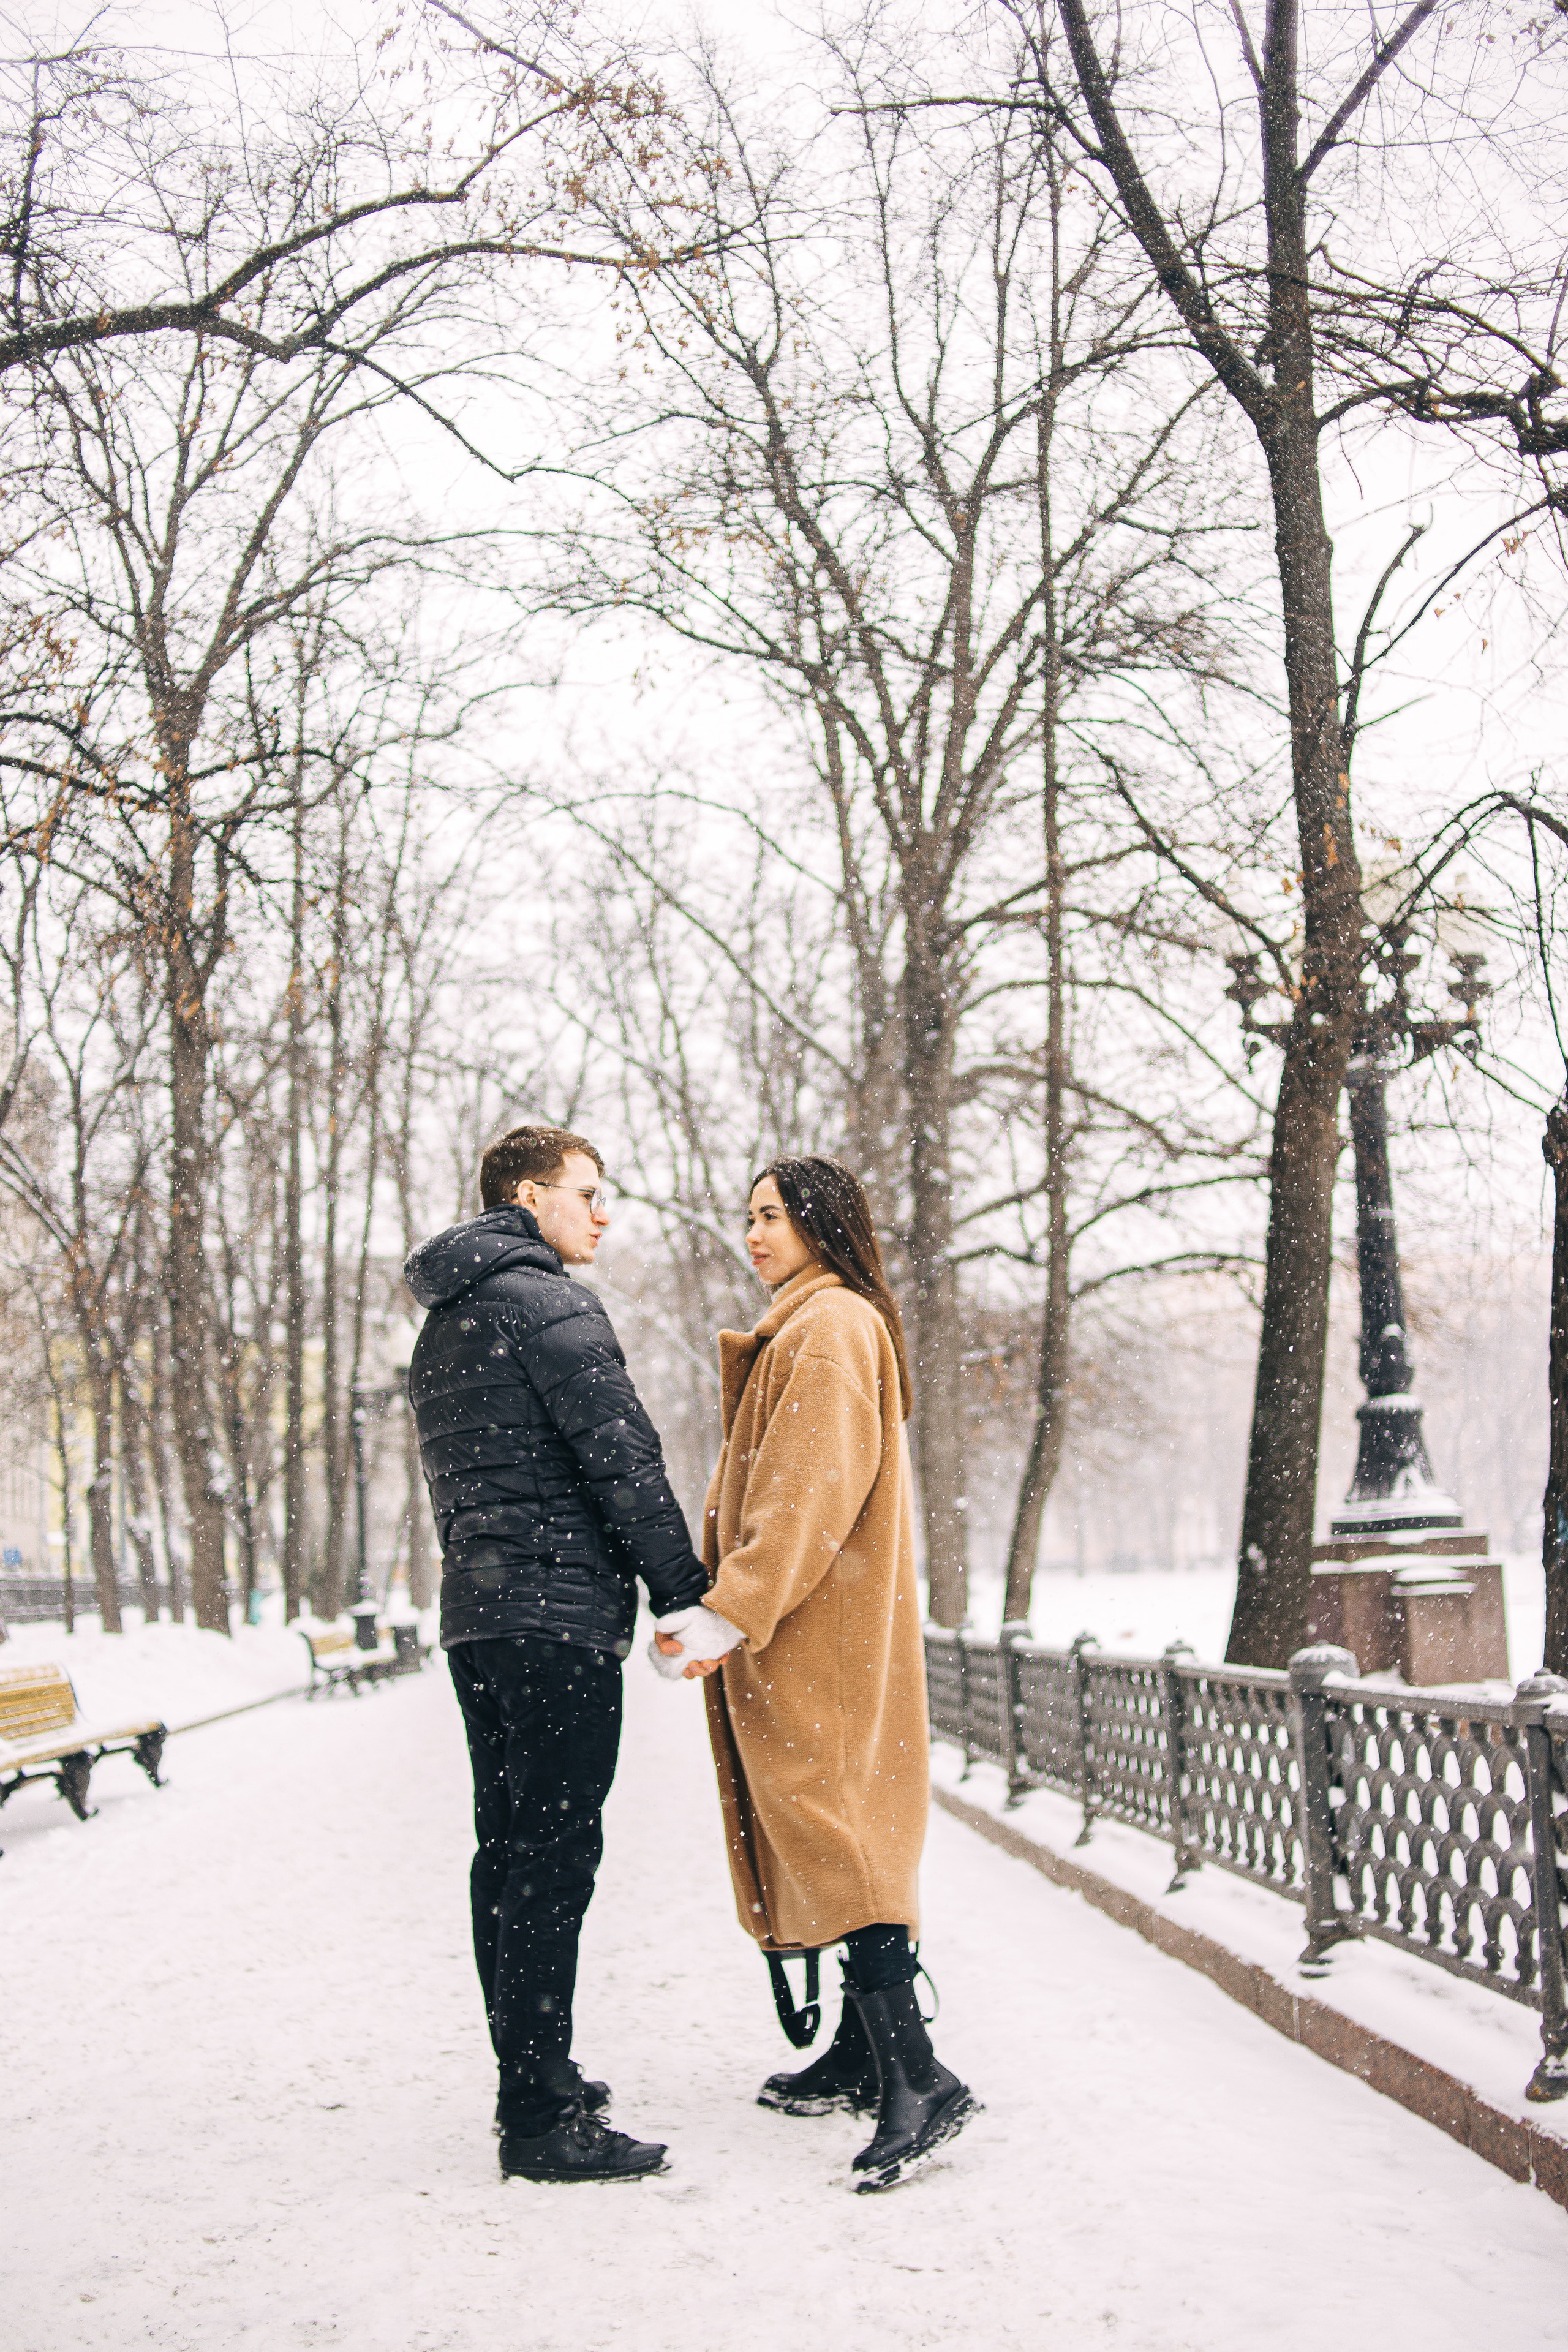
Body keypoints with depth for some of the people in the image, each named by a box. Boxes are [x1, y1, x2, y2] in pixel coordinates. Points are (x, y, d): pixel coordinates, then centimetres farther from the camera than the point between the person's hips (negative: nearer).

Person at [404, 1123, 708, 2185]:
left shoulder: (444, 1324, 21)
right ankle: (543, 2121, -6)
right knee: (556, 1855, -8)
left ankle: (531, 2079, 22)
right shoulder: (546, 1304, -9)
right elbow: (623, 1460, -14)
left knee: (510, 1847, 14)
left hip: (475, 1612, 10)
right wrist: (687, 1595, -11)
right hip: (557, 1612, -10)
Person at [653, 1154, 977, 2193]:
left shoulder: (828, 1325, -12)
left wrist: (734, 1608, -26)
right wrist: (733, 1606, 19)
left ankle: (917, 2077, -16)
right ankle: (863, 2056, 19)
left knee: (832, 1831, -13)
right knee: (838, 1834, 12)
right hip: (817, 1631, 11)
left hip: (819, 1639, -11)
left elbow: (812, 1488, -22)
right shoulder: (815, 1326, 22)